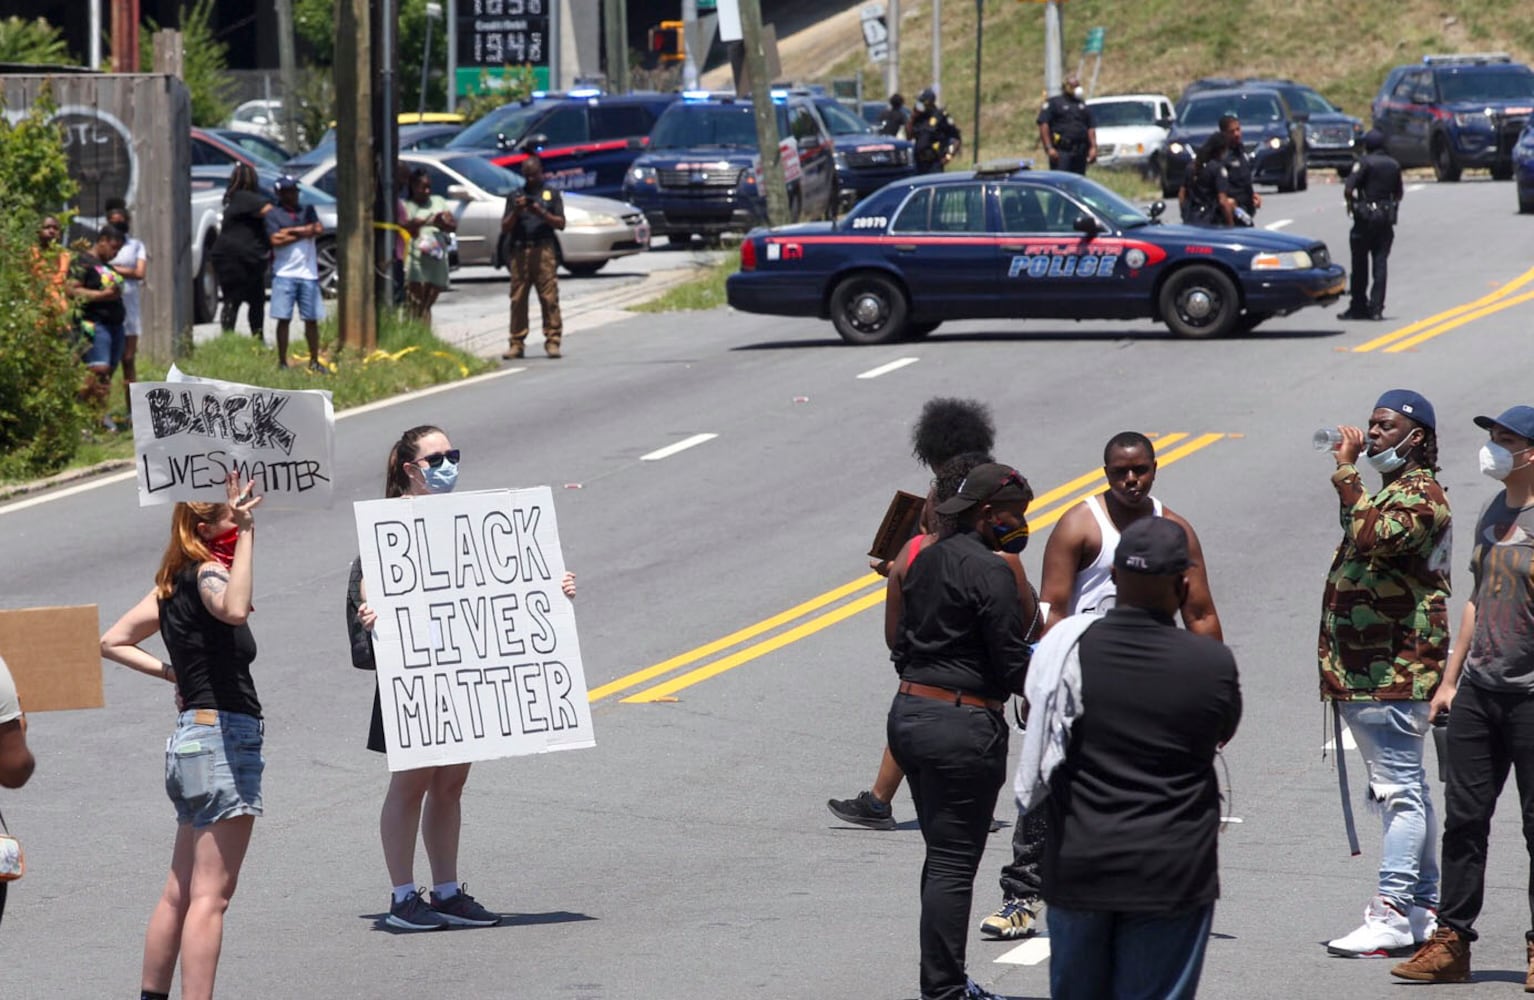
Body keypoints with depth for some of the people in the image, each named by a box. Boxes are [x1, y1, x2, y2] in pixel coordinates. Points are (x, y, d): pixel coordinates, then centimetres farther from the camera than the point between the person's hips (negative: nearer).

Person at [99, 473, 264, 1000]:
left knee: (180, 892, 15)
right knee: (210, 897, -9)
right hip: (224, 736, -9)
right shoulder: (206, 572, -12)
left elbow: (113, 642, 18)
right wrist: (245, 533, -34)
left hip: (193, 736, 9)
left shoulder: (175, 580, 13)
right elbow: (233, 610, -37)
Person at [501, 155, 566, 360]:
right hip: (519, 250, 2)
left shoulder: (551, 194, 14)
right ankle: (516, 344, -1)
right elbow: (505, 227, 13)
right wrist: (516, 212, -5)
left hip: (544, 250, -2)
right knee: (517, 299, -3)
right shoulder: (514, 196, 18)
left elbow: (560, 223, 6)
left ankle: (552, 341, -9)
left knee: (549, 297, -9)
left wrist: (541, 213, -9)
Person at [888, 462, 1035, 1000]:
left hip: (909, 712, 9)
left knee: (942, 854, 17)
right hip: (963, 724, -9)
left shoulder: (925, 560, 11)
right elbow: (1013, 667, -15)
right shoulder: (990, 571, -15)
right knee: (955, 862, -4)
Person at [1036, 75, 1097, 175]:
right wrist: (1049, 148, -15)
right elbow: (1043, 125, -6)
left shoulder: (1082, 105, 22)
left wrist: (1093, 148, 7)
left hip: (1080, 151, 6)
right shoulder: (1053, 103, 4)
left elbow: (1091, 128, 20)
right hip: (1061, 151, -6)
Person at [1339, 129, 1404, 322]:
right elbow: (1399, 193, 16)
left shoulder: (1365, 162, -9)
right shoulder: (1393, 165, 9)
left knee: (1360, 263, 3)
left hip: (1366, 218, -5)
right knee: (1380, 262, 4)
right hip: (1387, 219, 5)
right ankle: (1376, 308, -1)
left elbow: (1348, 189, -17)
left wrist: (1351, 203, 1)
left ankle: (1358, 306, 6)